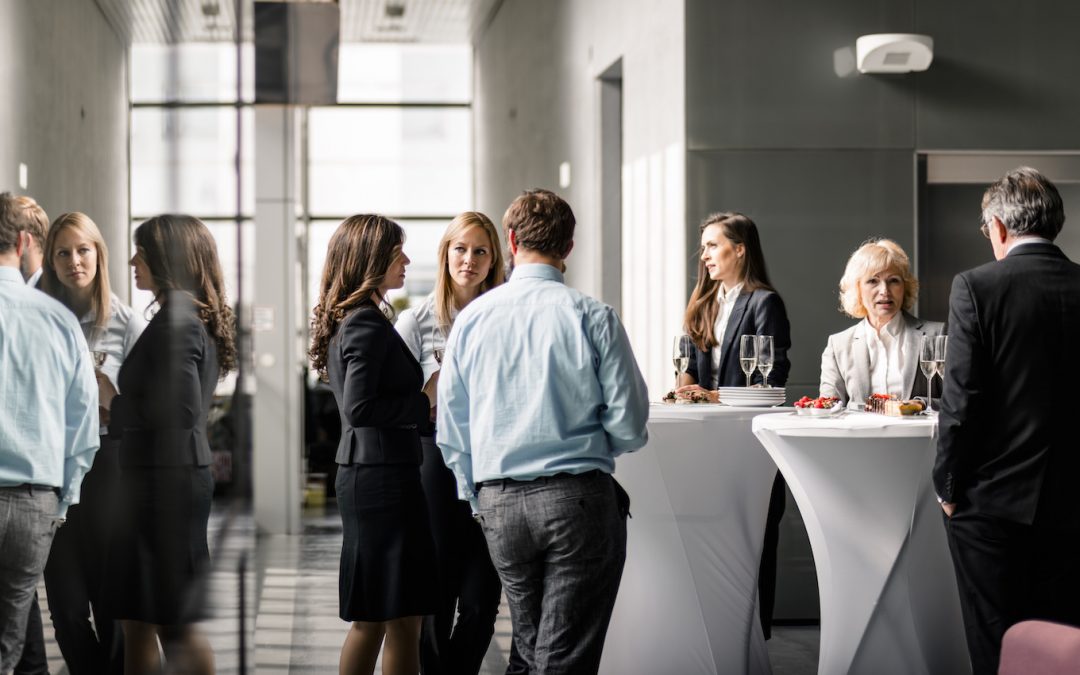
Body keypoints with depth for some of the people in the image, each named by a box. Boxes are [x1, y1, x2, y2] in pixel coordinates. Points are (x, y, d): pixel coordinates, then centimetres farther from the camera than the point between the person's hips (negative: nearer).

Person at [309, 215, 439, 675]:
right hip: (383, 477, -10)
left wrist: (421, 403, 11)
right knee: (402, 619, -4)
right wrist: (425, 401, -13)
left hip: (362, 476, 10)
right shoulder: (368, 322, -14)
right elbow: (359, 409, -22)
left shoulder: (344, 321, 14)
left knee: (372, 618, 14)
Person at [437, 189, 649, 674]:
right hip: (578, 497, -3)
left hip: (499, 504, 4)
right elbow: (629, 424, -6)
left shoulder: (471, 318, 3)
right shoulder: (592, 316, -7)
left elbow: (450, 432, 7)